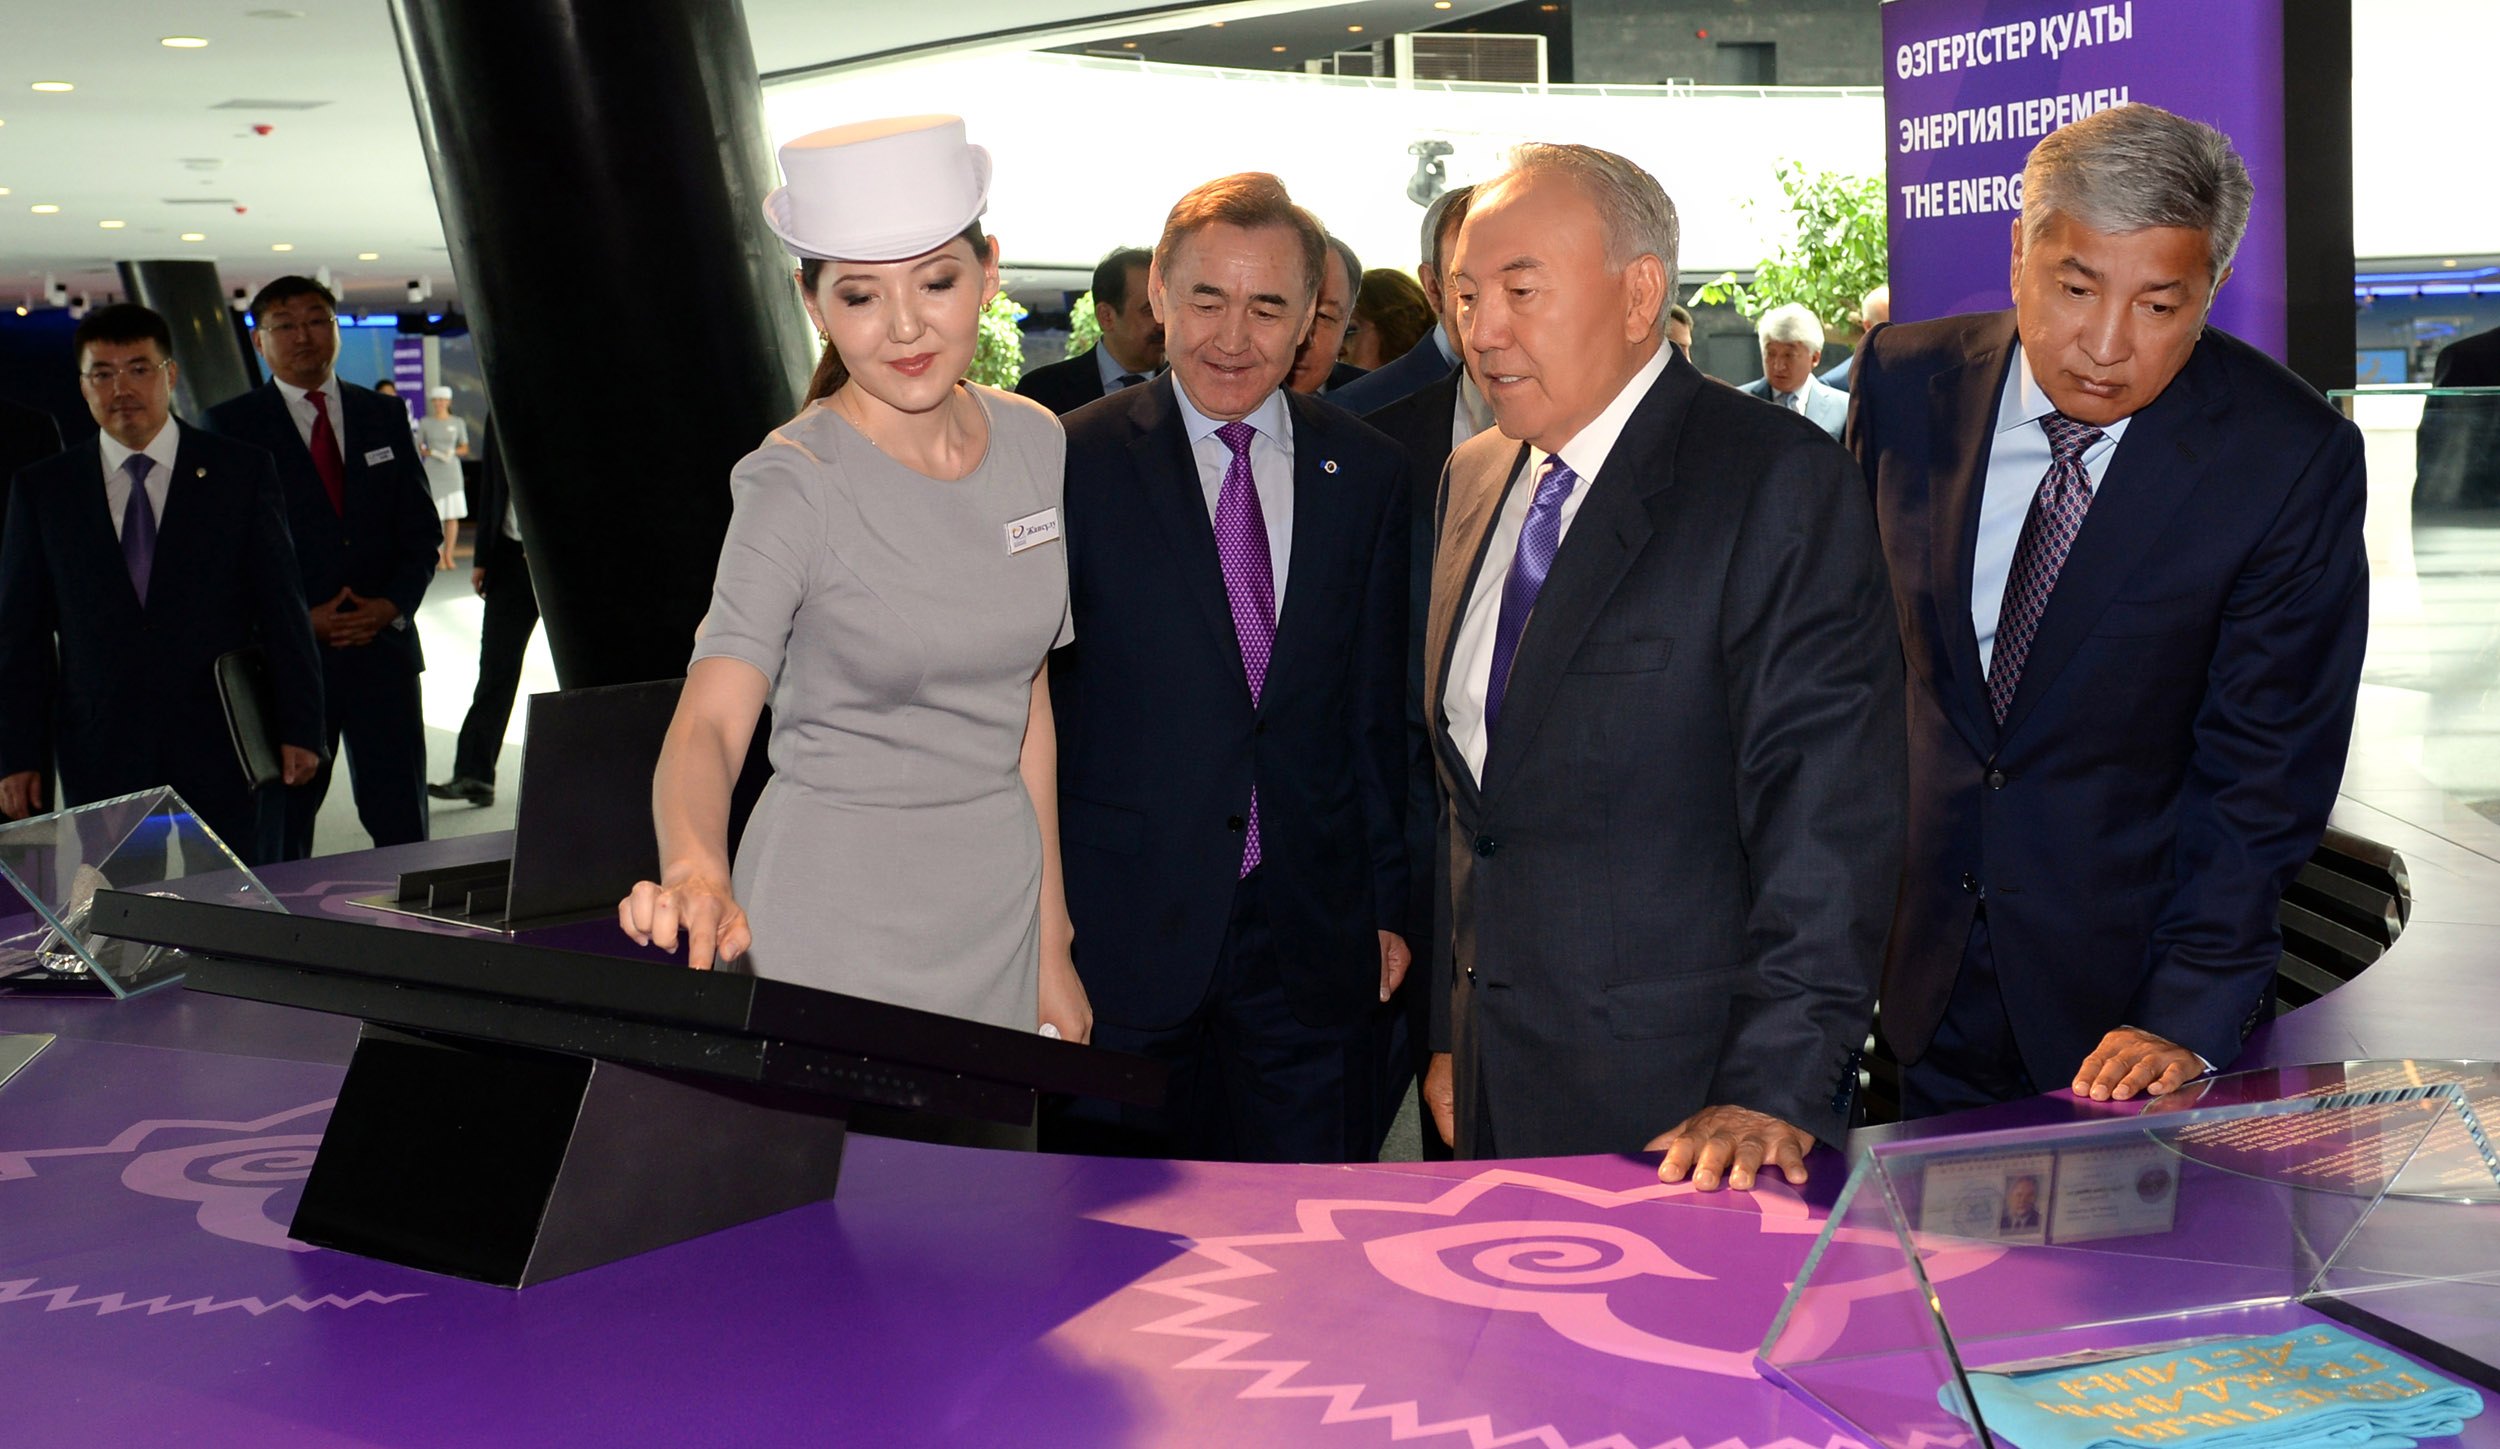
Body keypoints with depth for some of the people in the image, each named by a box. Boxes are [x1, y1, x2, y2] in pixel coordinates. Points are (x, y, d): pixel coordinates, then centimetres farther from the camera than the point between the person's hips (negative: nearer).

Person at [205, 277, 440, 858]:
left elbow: (423, 530, 12)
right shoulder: (230, 426, 3)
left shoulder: (384, 416, 13)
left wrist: (392, 606, -6)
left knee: (402, 825, 2)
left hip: (383, 646, 3)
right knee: (281, 832, 2)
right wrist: (300, 619, -12)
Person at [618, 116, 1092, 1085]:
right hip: (839, 927, -5)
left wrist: (1051, 945, 9)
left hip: (997, 905, 5)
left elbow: (1024, 708, 10)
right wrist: (695, 870, -45)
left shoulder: (1034, 444, 3)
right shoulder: (797, 483, -13)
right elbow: (709, 721, -23)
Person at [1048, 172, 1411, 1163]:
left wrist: (1388, 904, 9)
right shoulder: (1077, 462, -3)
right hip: (1126, 928, -2)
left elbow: (1380, 708, 11)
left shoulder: (1365, 474, 7)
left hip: (1309, 937, 3)